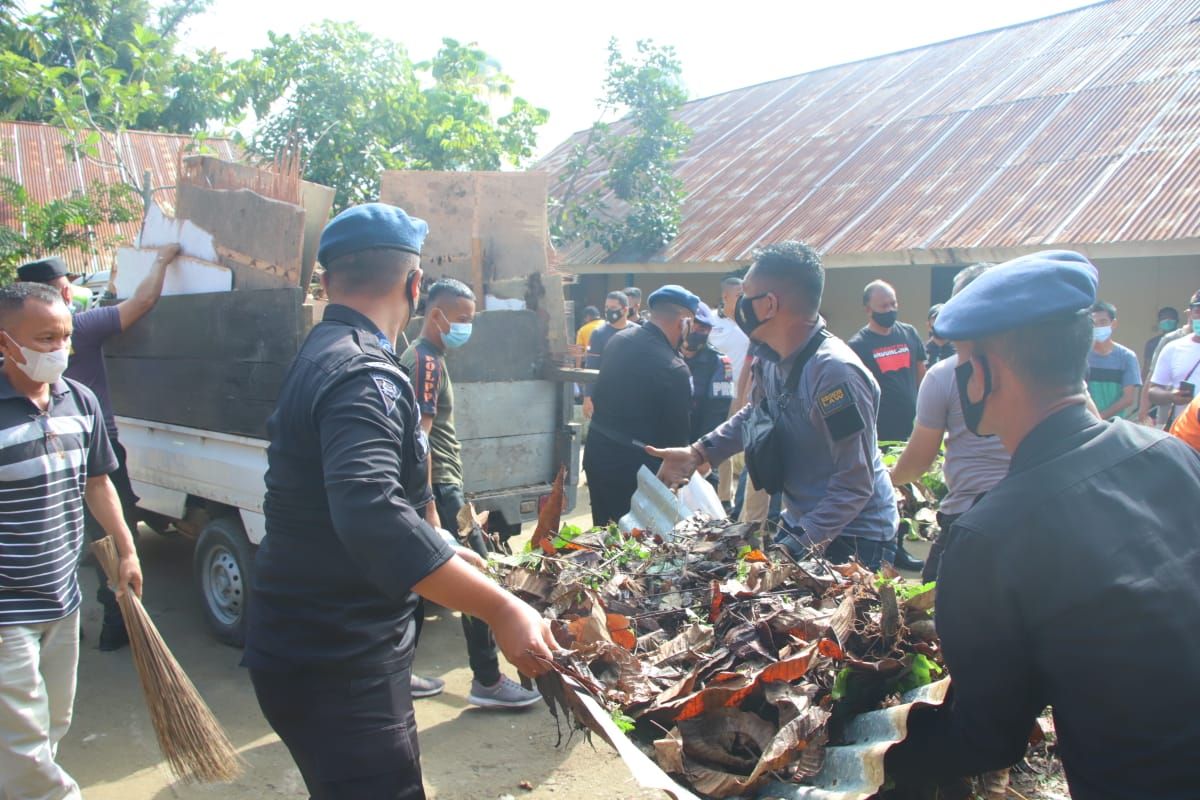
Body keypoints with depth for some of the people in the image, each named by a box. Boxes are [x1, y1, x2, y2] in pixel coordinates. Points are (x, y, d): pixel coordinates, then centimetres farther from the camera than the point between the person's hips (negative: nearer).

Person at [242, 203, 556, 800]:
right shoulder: (364, 375, -22)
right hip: (334, 665, -10)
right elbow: (372, 515, -38)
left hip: (315, 650, 10)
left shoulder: (323, 355, 13)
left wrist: (446, 550, 30)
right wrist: (501, 609, -38)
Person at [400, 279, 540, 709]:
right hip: (439, 487, -10)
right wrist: (430, 508, -24)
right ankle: (487, 680, 6)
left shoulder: (418, 356, 15)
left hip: (435, 486, 10)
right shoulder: (427, 361, -15)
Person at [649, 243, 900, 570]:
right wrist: (698, 453, 9)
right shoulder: (770, 359, -3)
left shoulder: (835, 372, -29)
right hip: (800, 524, 8)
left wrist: (798, 544, -27)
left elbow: (855, 484, -26)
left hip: (853, 540, -7)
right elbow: (758, 412, 19)